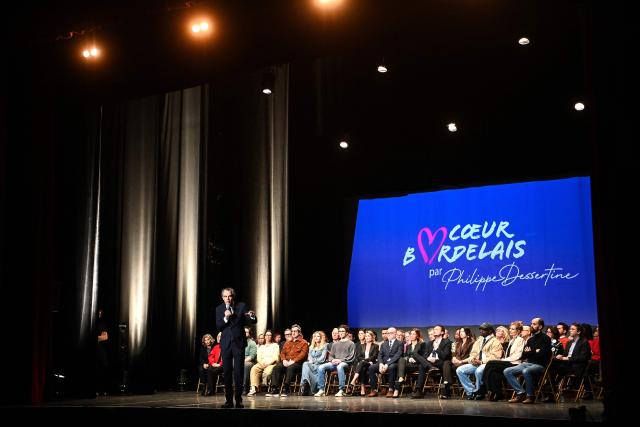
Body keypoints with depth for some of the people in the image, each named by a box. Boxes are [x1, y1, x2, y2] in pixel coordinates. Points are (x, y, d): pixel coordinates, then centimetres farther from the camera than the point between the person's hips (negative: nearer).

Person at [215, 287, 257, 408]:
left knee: (238, 372, -4)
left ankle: (238, 400, 3)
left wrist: (252, 316, -26)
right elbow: (218, 327, -1)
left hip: (238, 343, -2)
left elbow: (253, 321, -4)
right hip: (226, 344, 2)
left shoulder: (241, 306, 0)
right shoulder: (219, 309, 5)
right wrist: (225, 318, -17)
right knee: (227, 372, 5)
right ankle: (229, 400, 11)